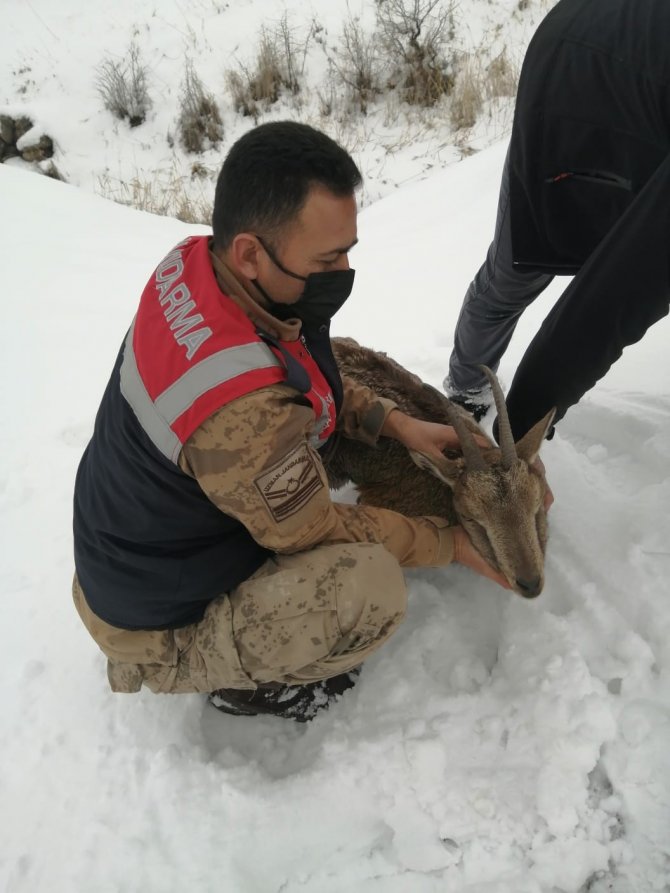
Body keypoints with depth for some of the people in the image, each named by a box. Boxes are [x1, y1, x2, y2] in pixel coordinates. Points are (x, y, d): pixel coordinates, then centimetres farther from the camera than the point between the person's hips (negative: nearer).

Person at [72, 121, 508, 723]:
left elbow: (300, 377, 3)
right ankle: (247, 685, 4)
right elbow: (317, 531, -21)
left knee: (312, 422, 8)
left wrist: (396, 422, -4)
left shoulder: (190, 264, -16)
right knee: (374, 585, -26)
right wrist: (452, 544, -8)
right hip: (161, 628, -7)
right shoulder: (243, 413, -40)